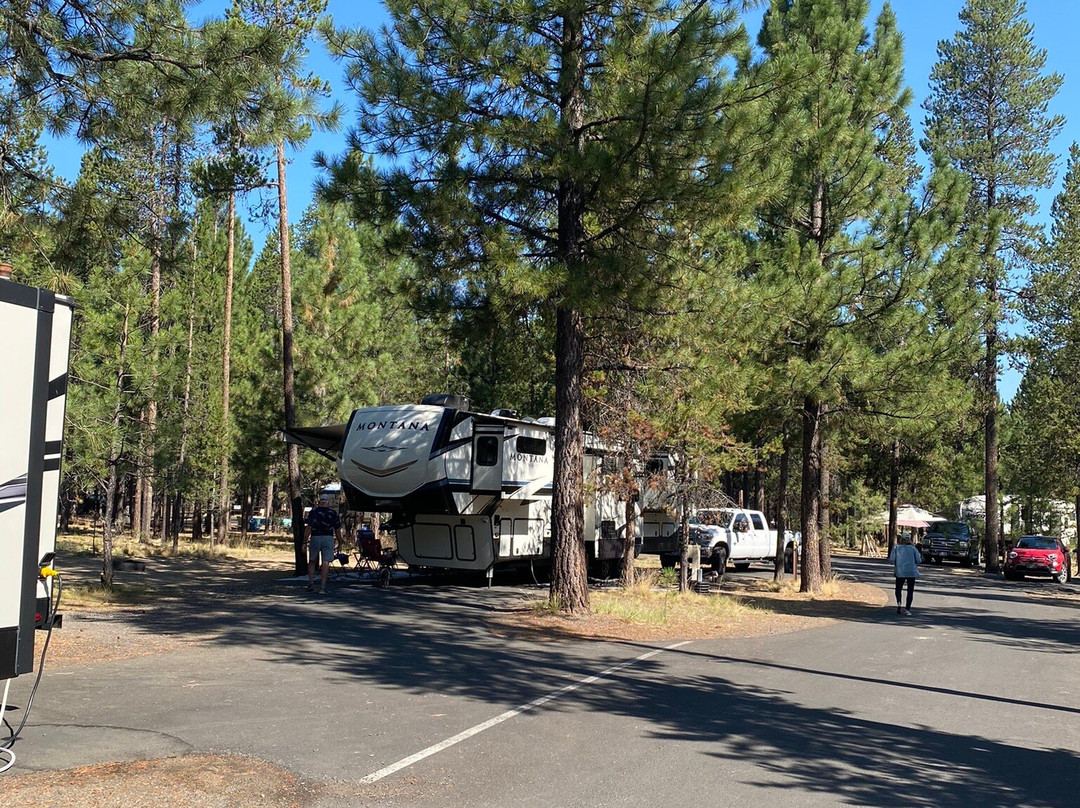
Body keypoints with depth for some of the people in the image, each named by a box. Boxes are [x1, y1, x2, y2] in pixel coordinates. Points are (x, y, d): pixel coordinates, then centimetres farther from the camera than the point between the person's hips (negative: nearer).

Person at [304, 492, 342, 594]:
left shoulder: (313, 512, 1)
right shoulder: (333, 513, 3)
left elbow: (308, 528, -4)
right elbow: (337, 530, 5)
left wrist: (305, 542, -1)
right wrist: (340, 543, 15)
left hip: (315, 538, 0)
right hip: (328, 538, 0)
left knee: (312, 561, 16)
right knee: (326, 562, -1)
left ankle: (311, 582, 6)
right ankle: (323, 587, -5)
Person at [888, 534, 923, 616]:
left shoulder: (896, 548, 1)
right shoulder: (913, 548, 1)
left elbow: (892, 559, -7)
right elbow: (918, 561, -4)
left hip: (900, 572, 0)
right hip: (912, 572, 0)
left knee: (898, 589, 15)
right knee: (910, 591, 6)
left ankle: (898, 603, -11)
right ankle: (907, 609, -2)